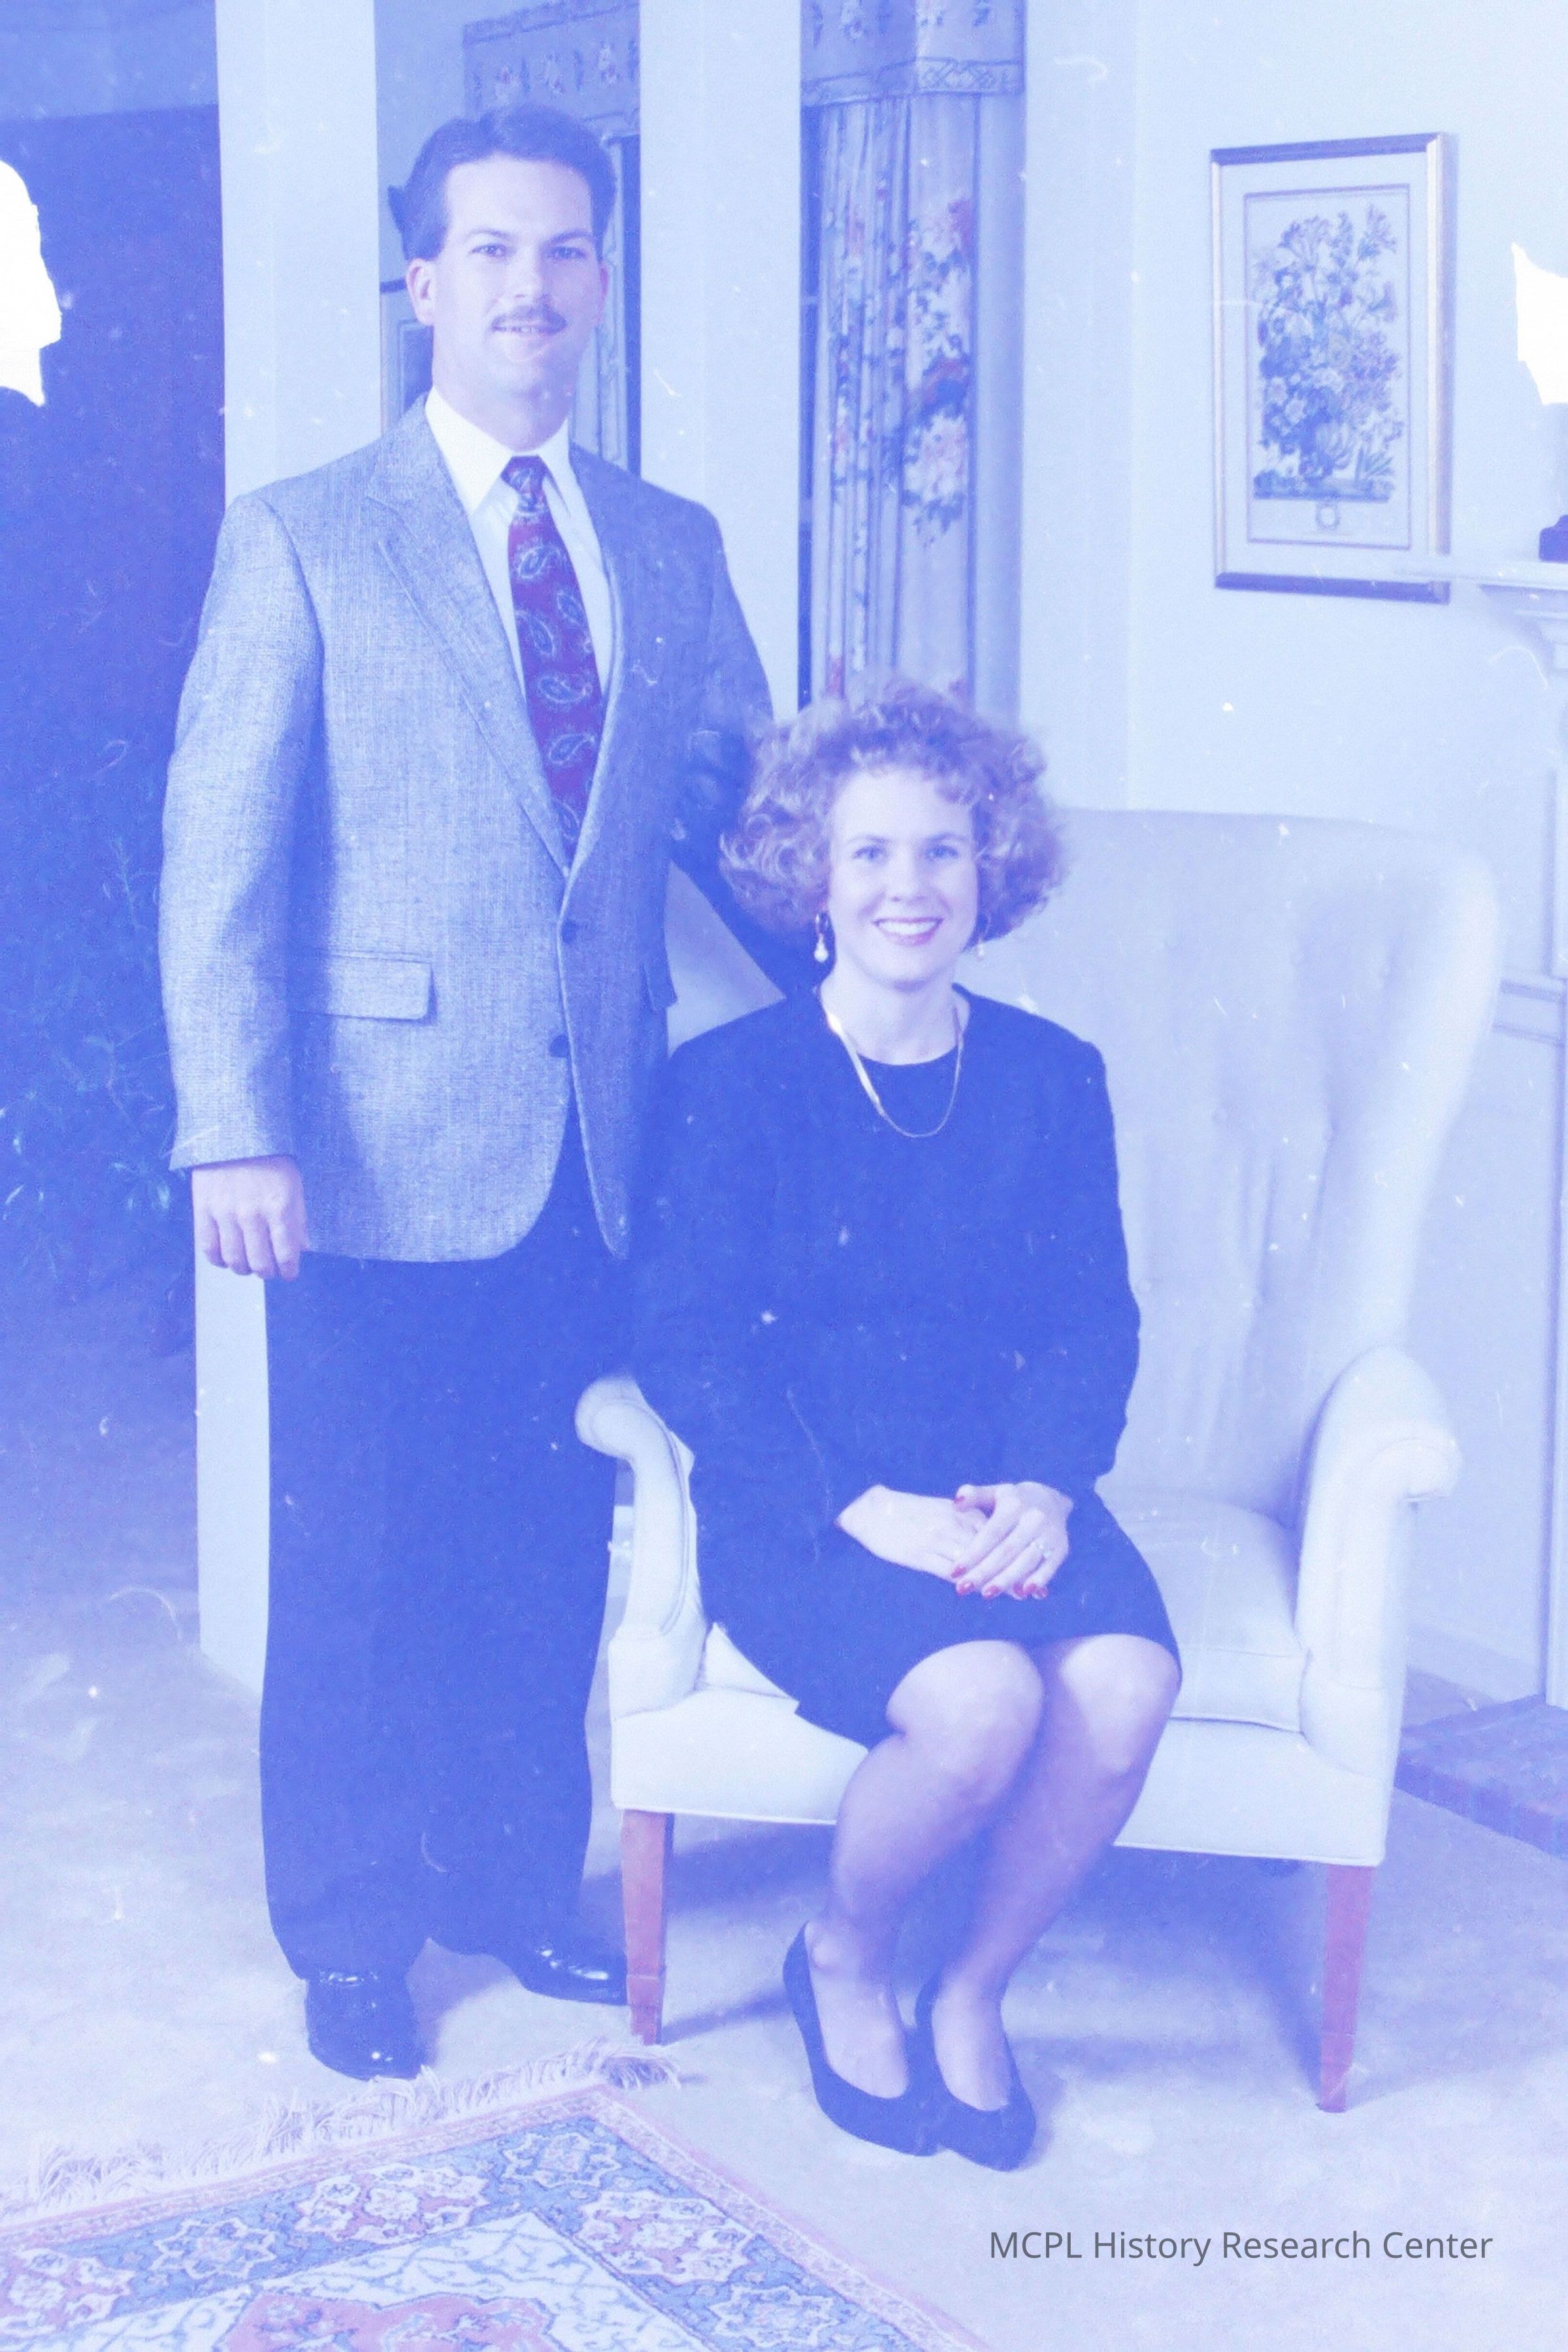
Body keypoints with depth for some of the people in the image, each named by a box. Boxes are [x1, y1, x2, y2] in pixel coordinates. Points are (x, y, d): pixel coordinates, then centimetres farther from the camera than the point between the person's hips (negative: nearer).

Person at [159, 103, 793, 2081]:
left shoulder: (673, 550, 11)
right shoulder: (302, 541, -2)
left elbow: (745, 812, 16)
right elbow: (221, 853, -6)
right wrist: (236, 1133, -13)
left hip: (595, 1147, 4)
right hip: (386, 1147, -4)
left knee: (551, 1547, 12)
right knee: (358, 1561, 6)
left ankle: (515, 1882, 31)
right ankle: (349, 1933, 23)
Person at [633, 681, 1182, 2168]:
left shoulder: (1053, 1079, 9)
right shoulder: (731, 1082, -2)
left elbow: (1094, 1321, 6)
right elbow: (689, 1345, -7)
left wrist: (1044, 1489, -14)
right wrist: (866, 1507, -18)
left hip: (1000, 1497, 4)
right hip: (800, 1507, -3)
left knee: (1126, 1683, -26)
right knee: (981, 1696, -31)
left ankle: (973, 1995, 2)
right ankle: (842, 1961, 3)